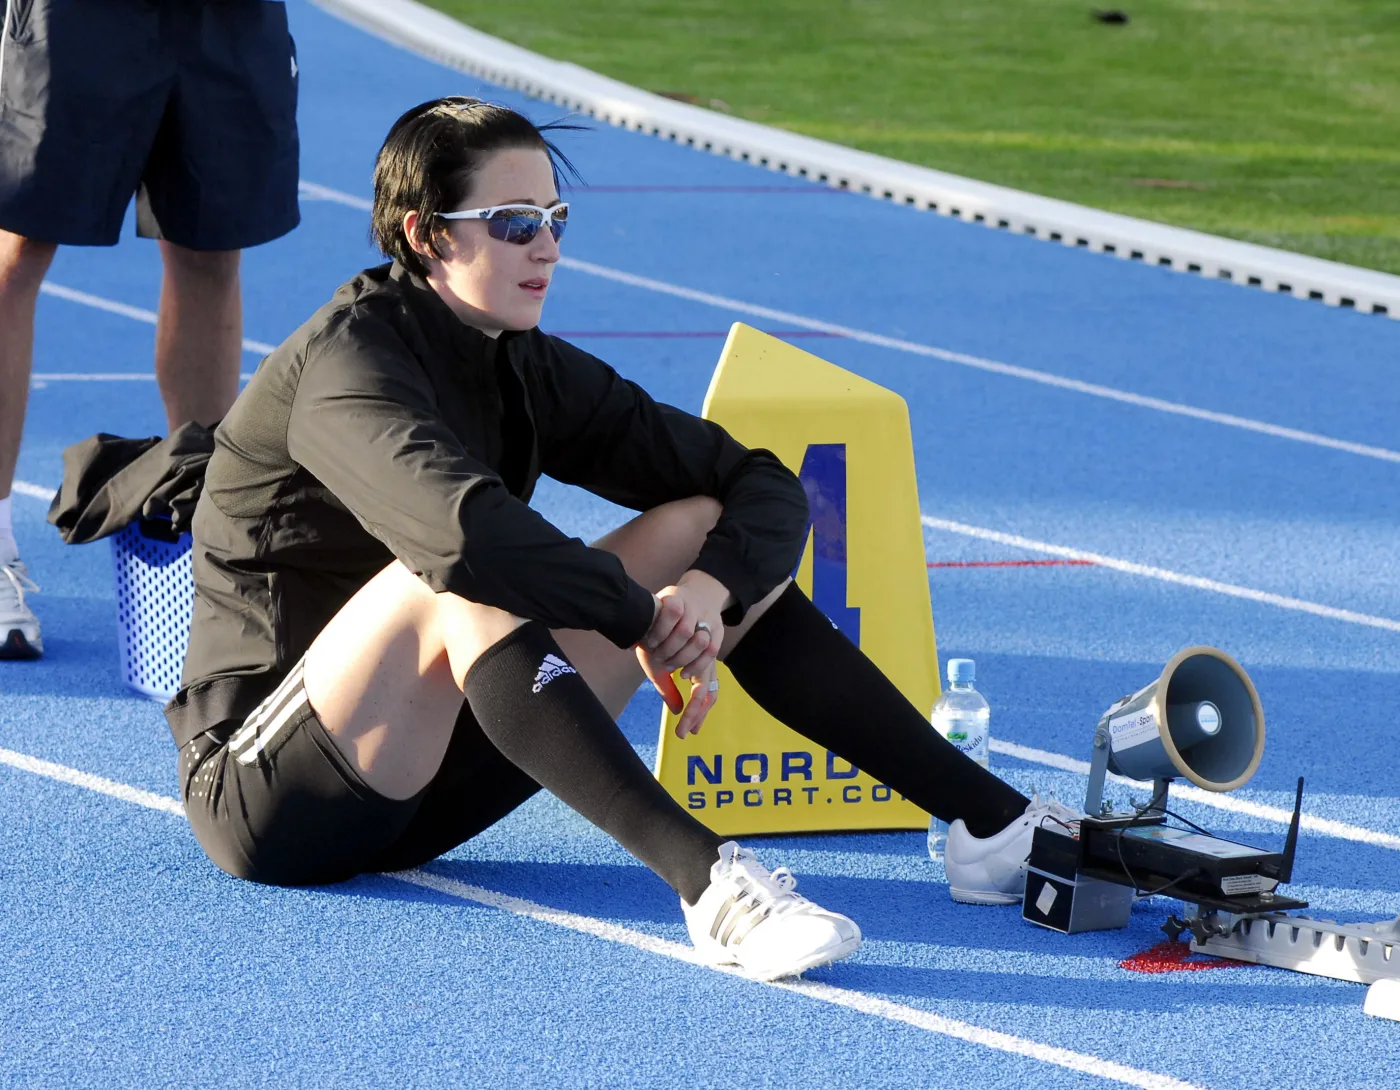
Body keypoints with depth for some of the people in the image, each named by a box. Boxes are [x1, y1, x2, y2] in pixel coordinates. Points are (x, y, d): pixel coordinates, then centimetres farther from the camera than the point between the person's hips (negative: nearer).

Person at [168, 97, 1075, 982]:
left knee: (702, 527, -1)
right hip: (265, 795, -8)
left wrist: (711, 587, -18)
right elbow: (465, 528, -38)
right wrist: (649, 622, -28)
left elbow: (764, 484, 3)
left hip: (419, 784, 8)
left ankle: (993, 822, -7)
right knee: (463, 580, -36)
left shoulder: (525, 371, 5)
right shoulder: (346, 364, -18)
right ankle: (705, 877, -50)